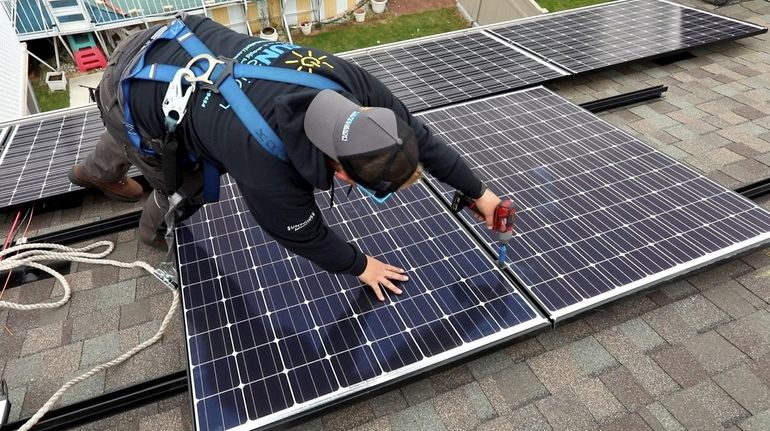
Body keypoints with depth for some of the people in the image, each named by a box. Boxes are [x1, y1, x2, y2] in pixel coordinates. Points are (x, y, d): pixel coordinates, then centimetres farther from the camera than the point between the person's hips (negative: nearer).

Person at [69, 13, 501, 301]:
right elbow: (306, 236, -20)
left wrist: (479, 192, -3)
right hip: (132, 92, -6)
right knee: (190, 189, 14)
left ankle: (97, 170, 69)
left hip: (173, 44, 6)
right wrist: (360, 265, -3)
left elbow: (416, 134, -12)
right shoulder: (269, 175, -40)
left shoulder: (347, 81, -26)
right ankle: (158, 227, 50)